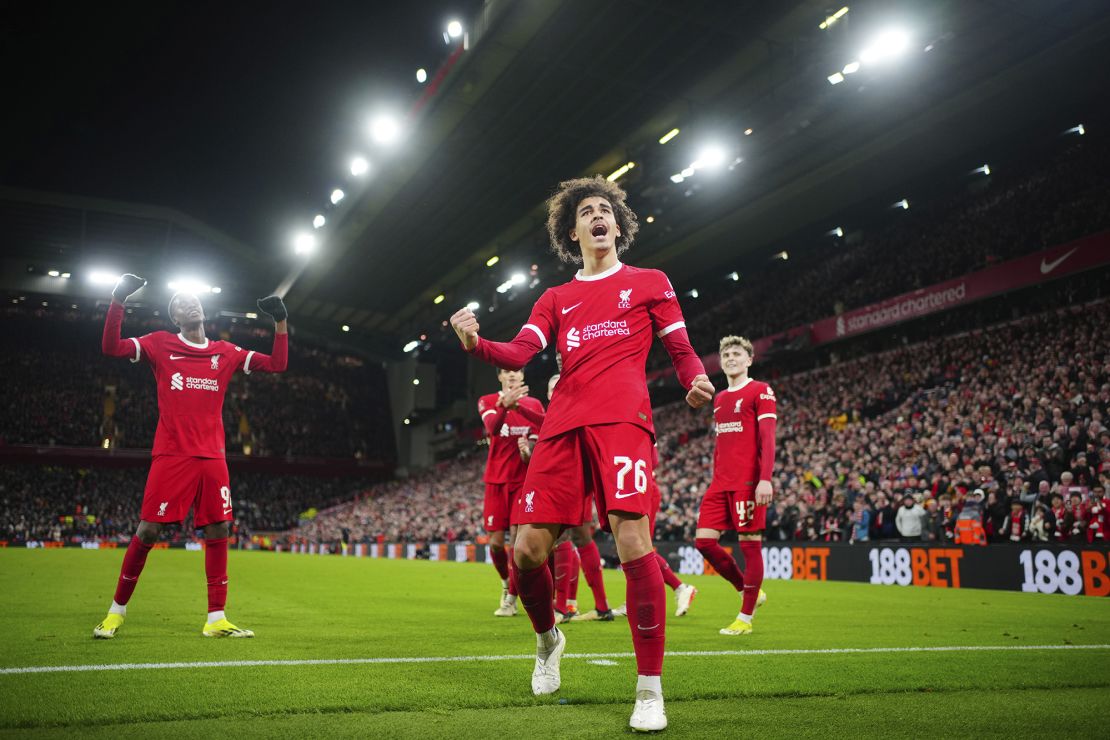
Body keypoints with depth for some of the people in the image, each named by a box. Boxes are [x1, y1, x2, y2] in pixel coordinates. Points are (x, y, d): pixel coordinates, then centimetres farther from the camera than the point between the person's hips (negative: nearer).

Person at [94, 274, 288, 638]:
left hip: (212, 458, 3)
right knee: (148, 530, -2)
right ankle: (117, 611, 18)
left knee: (218, 531, 0)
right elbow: (112, 348, -5)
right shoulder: (160, 344, 6)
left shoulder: (226, 353, 13)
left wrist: (281, 322, 7)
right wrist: (118, 300, -11)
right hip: (171, 455, -3)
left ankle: (216, 619, 8)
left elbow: (276, 364, 13)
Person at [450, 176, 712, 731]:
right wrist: (476, 343, -14)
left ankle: (650, 690, -5)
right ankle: (548, 639, 30)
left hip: (621, 420, -3)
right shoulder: (556, 299, 22)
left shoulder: (649, 283, 17)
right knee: (527, 550, -2)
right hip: (563, 426, 4)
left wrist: (696, 381, -11)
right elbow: (519, 353, 7)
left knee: (632, 542, -20)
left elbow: (682, 352, 12)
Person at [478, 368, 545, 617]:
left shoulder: (533, 404, 9)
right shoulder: (488, 401, 3)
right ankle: (506, 582, 29)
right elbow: (492, 427, -18)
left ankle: (511, 599, 5)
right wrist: (505, 405, -39)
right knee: (495, 542, 0)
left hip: (524, 478, 0)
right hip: (496, 479, 0)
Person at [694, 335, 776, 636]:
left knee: (750, 544, -2)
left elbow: (767, 438, -10)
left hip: (748, 482, -7)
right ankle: (747, 589, 21)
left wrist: (765, 479, -20)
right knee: (704, 540, 1)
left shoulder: (761, 391, -1)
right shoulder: (719, 399, 20)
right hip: (720, 484, 7)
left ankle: (745, 618, 9)